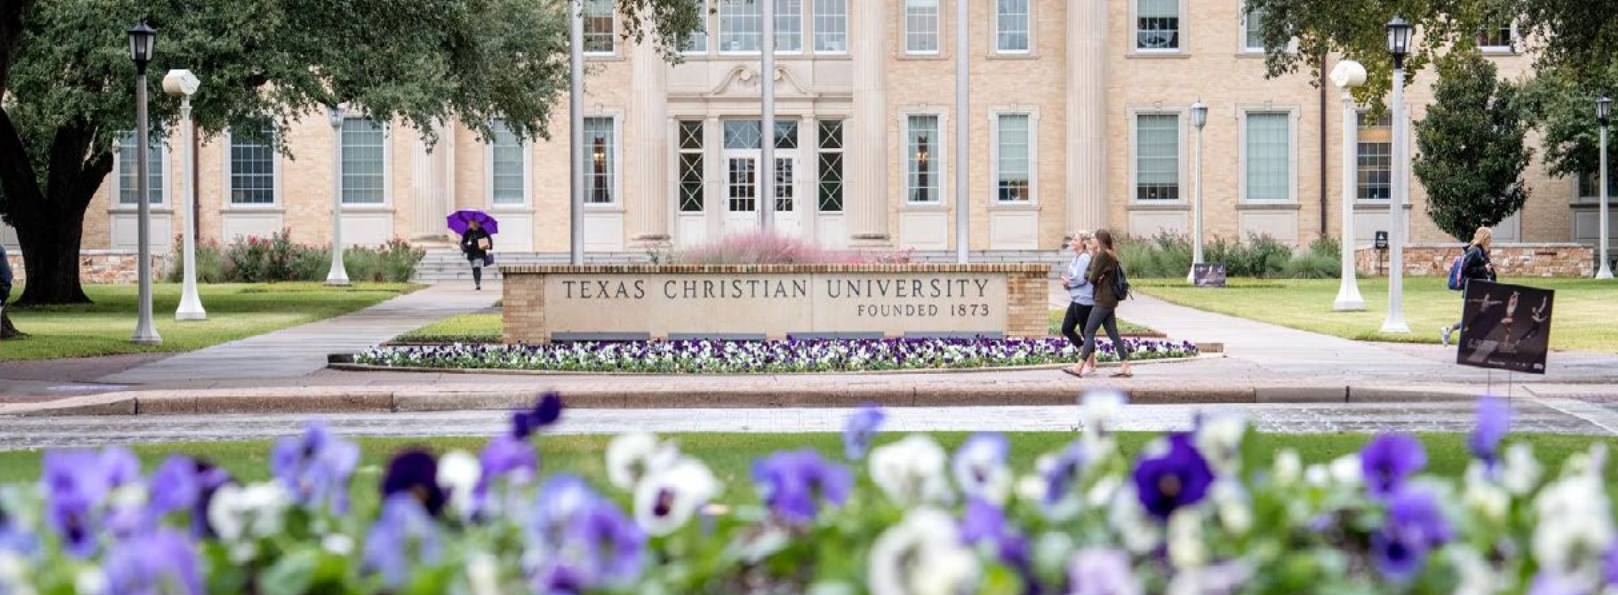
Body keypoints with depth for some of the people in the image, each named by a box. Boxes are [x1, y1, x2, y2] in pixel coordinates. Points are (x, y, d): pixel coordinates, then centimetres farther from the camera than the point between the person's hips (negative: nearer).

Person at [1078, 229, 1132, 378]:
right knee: (1113, 334, 8)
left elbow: (1093, 278, -14)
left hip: (1103, 301, -10)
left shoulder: (1102, 255, -14)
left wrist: (1085, 276, 6)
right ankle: (1126, 368, 6)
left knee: (1088, 332, -6)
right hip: (1110, 300, 10)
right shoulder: (1111, 256, 16)